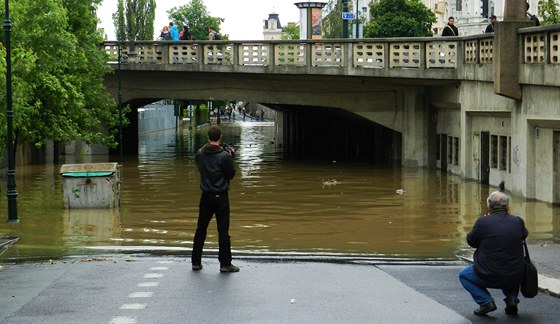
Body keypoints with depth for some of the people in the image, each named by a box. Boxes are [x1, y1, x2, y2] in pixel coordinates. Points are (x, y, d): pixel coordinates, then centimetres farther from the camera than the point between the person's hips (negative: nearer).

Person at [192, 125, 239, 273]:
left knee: (201, 229, 12)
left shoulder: (200, 154, -1)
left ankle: (196, 262, 16)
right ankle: (225, 263, 3)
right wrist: (230, 157, 3)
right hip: (221, 196, -4)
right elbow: (231, 175, -7)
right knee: (223, 230, 1)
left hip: (205, 196, 4)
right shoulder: (224, 156, -15)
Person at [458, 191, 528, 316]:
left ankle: (486, 301, 4)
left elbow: (471, 241, 5)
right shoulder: (518, 221, -3)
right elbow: (524, 235, 18)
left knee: (463, 274, 24)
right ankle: (511, 298, 16)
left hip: (490, 277, -4)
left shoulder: (483, 222, -12)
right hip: (515, 278, 4)